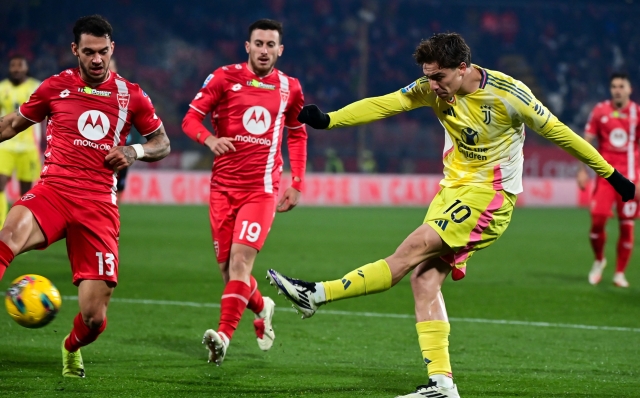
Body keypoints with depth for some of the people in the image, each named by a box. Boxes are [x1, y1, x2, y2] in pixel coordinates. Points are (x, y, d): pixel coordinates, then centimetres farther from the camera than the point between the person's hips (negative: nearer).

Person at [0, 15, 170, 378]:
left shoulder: (131, 96, 9)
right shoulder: (56, 87, 8)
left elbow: (163, 143, 18)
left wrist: (135, 152, -3)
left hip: (100, 204, 1)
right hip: (53, 190, -1)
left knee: (94, 317, -3)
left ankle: (72, 348, 32)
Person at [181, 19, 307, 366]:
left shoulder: (289, 89, 7)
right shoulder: (224, 78, 1)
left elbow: (297, 133, 21)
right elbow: (191, 118, -1)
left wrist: (296, 183, 13)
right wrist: (209, 139, -23)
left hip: (262, 189, -1)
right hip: (223, 187, 1)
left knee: (241, 258, -19)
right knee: (227, 267, 5)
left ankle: (224, 336, -23)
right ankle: (262, 308, 35)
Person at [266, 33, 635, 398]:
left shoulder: (508, 93, -16)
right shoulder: (435, 89, -1)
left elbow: (557, 131, -6)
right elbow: (382, 104, -9)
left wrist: (611, 175, 0)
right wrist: (328, 119, -23)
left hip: (489, 196, -7)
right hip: (452, 189, 7)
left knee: (413, 249, -20)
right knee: (424, 280, -4)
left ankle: (318, 295, -22)